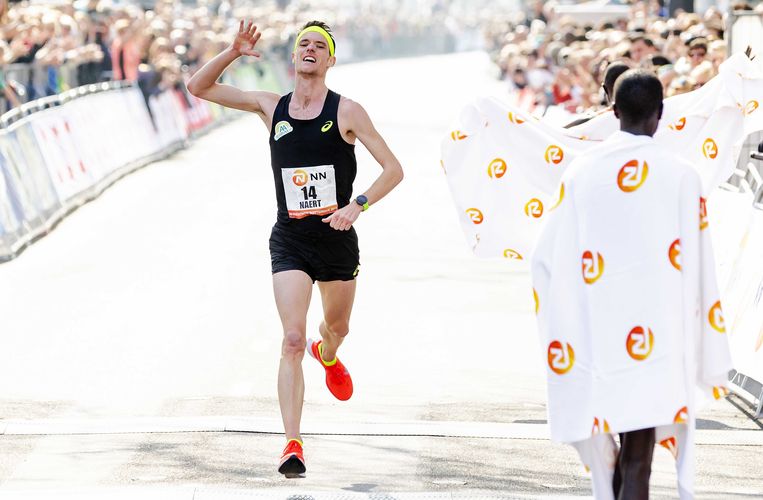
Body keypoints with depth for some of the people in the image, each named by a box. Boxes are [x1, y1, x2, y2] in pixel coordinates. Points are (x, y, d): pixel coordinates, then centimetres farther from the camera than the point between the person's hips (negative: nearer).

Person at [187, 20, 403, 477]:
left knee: (337, 327, 23)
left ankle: (328, 356, 62)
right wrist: (234, 52, -12)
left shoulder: (347, 111, -7)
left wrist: (357, 206, -22)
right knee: (293, 341, -15)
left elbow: (394, 169, -8)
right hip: (290, 241, 0)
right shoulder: (271, 108, 1)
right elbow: (199, 87, 3)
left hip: (337, 239, 0)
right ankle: (293, 445, -15)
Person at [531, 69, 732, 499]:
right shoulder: (680, 175, -8)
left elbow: (547, 257, 0)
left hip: (596, 331, 3)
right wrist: (707, 358, 1)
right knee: (637, 462, -2)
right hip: (654, 338, -3)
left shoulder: (581, 170, 0)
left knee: (625, 451, 21)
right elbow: (695, 268, -7)